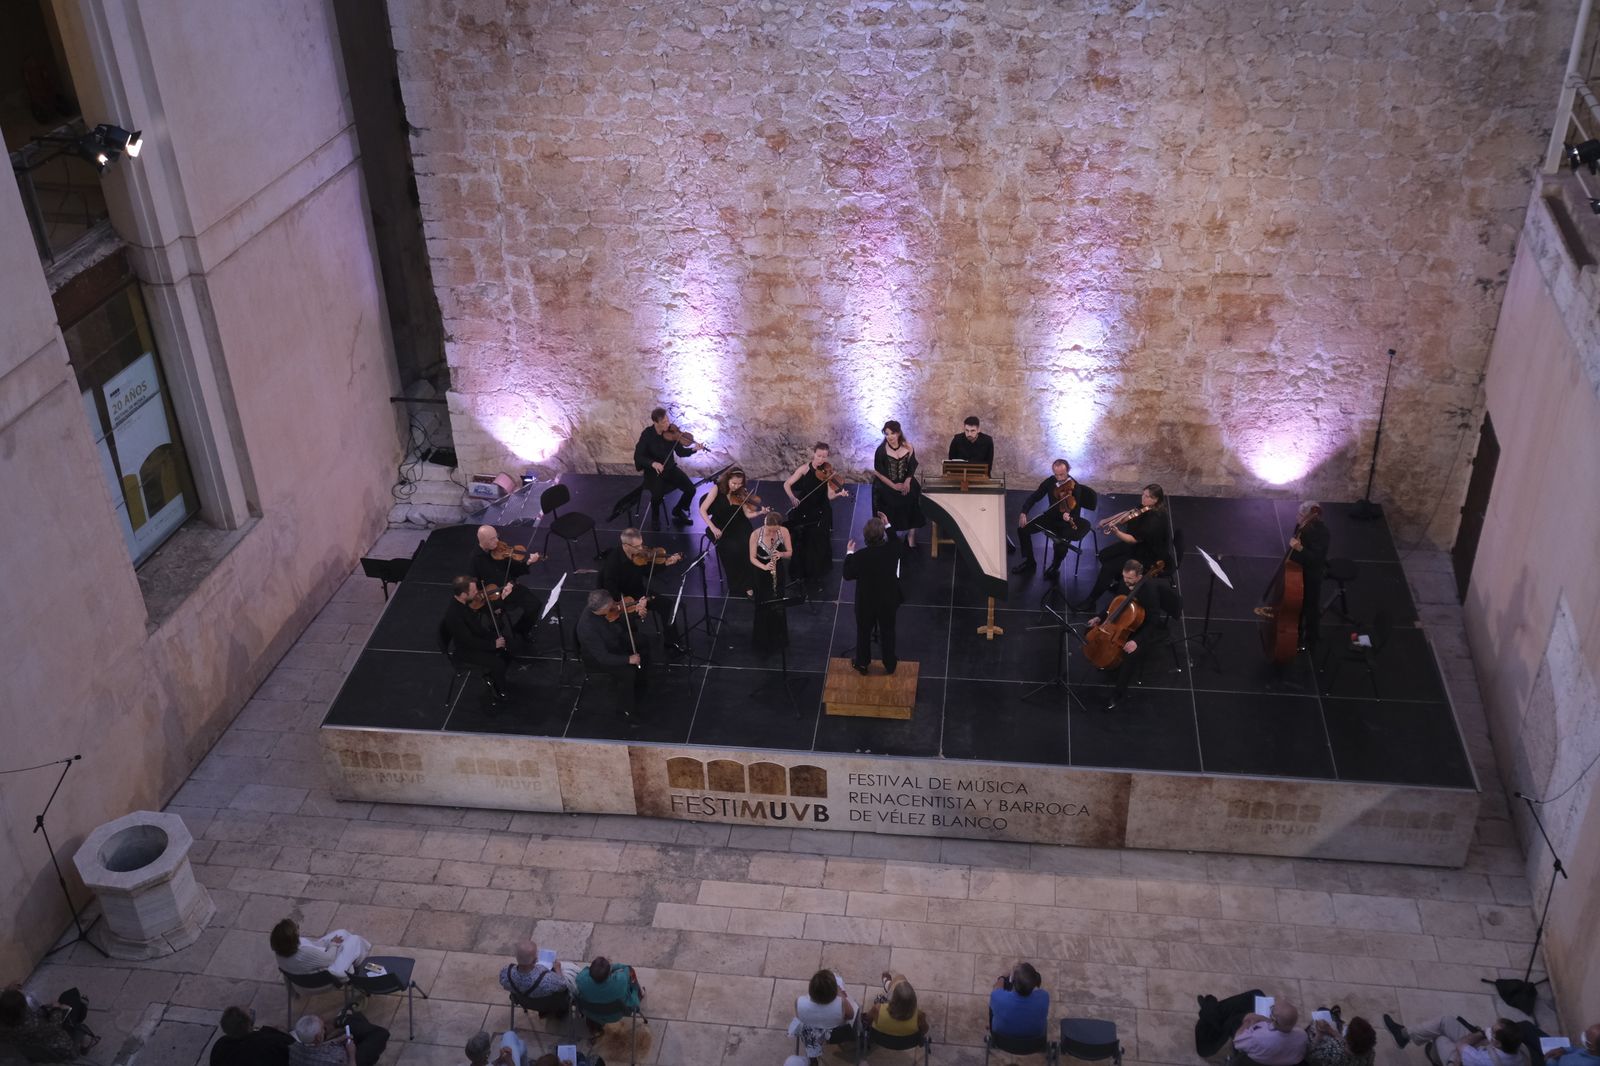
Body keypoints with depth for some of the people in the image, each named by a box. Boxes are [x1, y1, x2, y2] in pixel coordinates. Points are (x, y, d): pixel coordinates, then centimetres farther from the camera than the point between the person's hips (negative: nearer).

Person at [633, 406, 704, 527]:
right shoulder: (647, 434, -17)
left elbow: (680, 452, -2)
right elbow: (637, 456, -15)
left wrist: (694, 449, -21)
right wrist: (653, 463, -31)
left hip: (670, 468, 4)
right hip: (654, 471, -4)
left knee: (690, 489, -11)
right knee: (658, 495, -29)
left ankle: (678, 511, 19)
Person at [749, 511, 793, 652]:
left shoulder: (784, 532, -16)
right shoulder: (755, 535, -21)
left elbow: (790, 552, -5)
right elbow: (752, 558, -14)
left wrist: (781, 554, -28)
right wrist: (764, 567, -32)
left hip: (779, 572, 2)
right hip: (762, 574, -2)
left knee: (778, 605, 12)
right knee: (764, 607, 5)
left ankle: (778, 639, 32)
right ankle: (763, 640, 25)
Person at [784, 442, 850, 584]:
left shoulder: (828, 472, -9)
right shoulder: (805, 468, -12)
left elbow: (830, 496, -16)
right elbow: (787, 485, -11)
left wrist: (839, 494, -37)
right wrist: (792, 498, -27)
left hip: (821, 514, 1)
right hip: (803, 512, -1)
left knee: (819, 544, 7)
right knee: (802, 543, 10)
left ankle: (817, 573, 28)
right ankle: (801, 572, 31)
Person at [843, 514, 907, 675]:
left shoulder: (860, 556, -30)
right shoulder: (892, 550, -24)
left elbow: (848, 575, -13)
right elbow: (902, 548, 2)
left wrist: (849, 554, 0)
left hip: (866, 603, -2)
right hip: (889, 601, 2)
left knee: (863, 633, 22)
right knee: (888, 632, 22)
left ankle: (862, 663, 39)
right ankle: (890, 664, 39)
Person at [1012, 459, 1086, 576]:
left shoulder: (1074, 487, -22)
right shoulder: (1050, 481, -7)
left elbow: (1076, 513, -24)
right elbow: (1034, 496, 1)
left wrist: (1069, 517, -48)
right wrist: (1023, 512, -13)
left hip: (1065, 519, -5)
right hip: (1051, 516, 5)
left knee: (1062, 538, -35)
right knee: (1023, 528, -9)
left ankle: (1056, 566, -5)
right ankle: (1029, 561, 10)